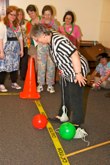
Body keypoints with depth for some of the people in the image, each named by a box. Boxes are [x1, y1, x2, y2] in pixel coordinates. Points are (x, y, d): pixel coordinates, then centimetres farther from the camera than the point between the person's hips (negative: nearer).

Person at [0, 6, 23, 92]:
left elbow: (20, 38, 14)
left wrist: (22, 49, 9)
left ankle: (14, 83, 22)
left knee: (15, 66, 10)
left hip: (16, 49, 6)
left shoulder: (17, 25, 13)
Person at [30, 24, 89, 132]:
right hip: (68, 72, 10)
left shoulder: (58, 42, -29)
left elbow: (74, 54, -32)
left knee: (75, 98, -1)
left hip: (77, 71, -10)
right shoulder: (51, 40, 1)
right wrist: (62, 70, 20)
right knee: (66, 95, 20)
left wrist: (78, 74, -28)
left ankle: (77, 122, 14)